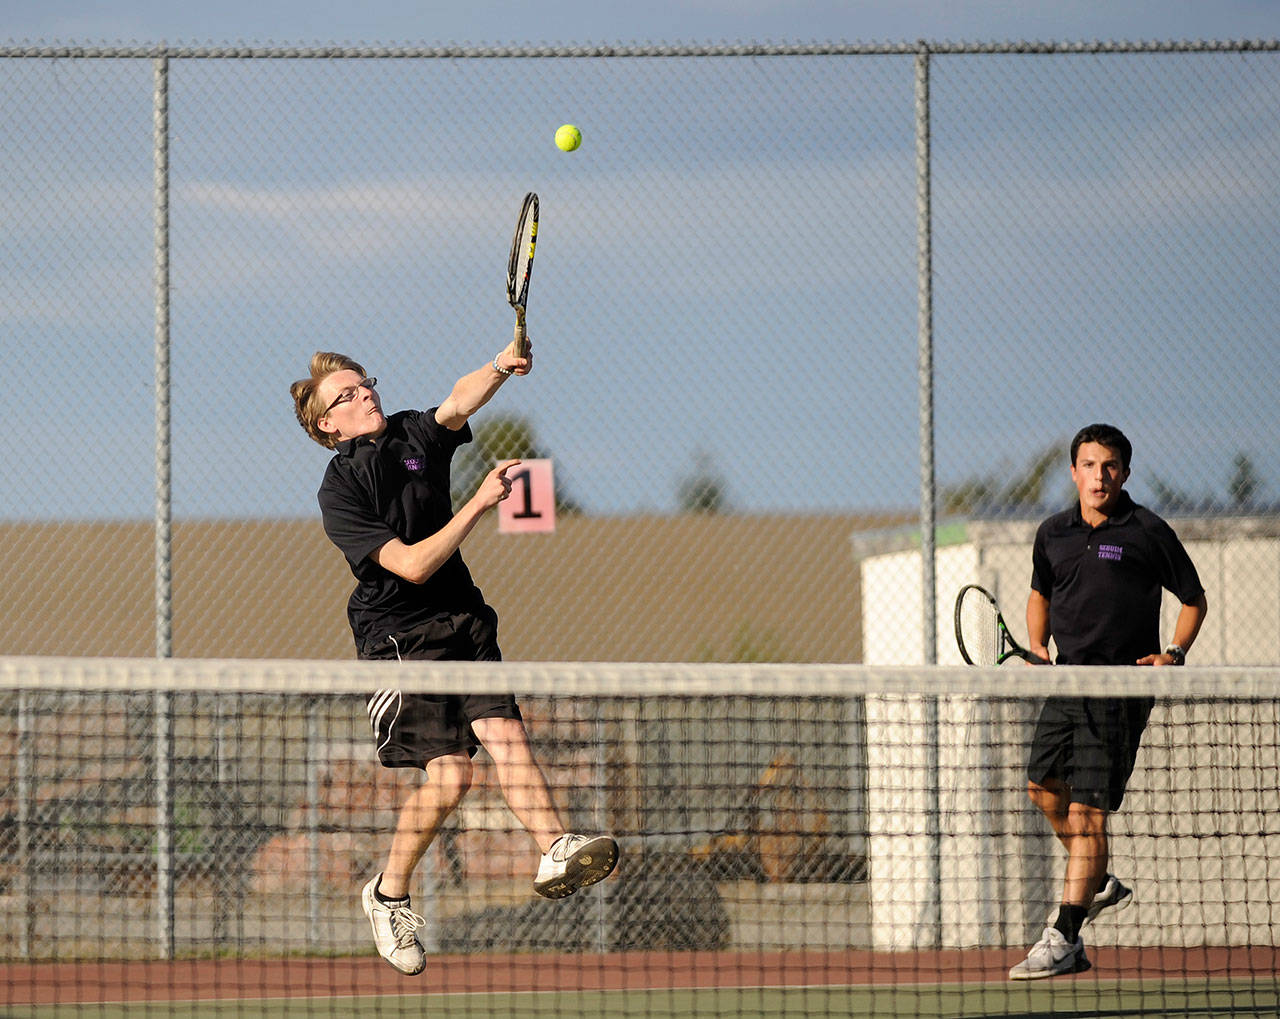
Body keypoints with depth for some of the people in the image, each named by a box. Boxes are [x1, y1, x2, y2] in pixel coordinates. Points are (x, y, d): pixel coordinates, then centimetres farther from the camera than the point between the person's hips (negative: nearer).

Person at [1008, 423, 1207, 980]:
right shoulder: (1053, 533, 8)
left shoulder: (1148, 532, -6)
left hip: (1122, 688, -7)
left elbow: (1194, 599, 4)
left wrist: (1174, 653, -11)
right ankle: (1098, 884, 40)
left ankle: (1063, 941, -8)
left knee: (1086, 812, -9)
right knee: (1044, 785, 16)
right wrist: (1037, 647, 9)